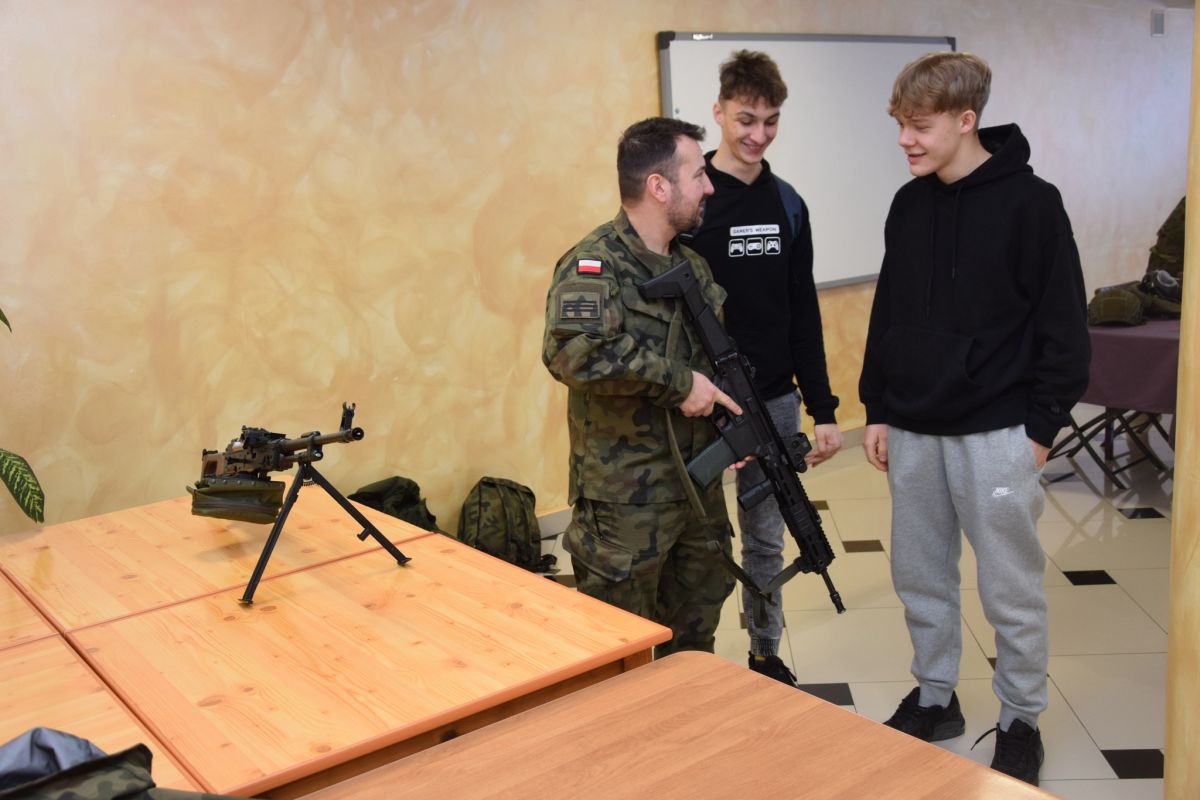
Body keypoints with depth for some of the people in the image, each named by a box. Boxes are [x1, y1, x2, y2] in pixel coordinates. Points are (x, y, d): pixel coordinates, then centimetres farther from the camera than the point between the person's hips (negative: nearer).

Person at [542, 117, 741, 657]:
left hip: (700, 489, 8)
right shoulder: (594, 266, -17)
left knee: (694, 640, 23)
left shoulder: (693, 267, 9)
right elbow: (572, 351, -36)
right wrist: (679, 382, -27)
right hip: (626, 503, -7)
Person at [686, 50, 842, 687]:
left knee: (766, 542, 16)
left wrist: (822, 408, 6)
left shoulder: (787, 203, 7)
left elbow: (804, 314, 9)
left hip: (775, 403, 5)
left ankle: (767, 657, 33)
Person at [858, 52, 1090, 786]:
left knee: (1011, 589, 7)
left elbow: (1064, 326, -9)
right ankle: (935, 698, 32)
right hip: (913, 431, 6)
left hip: (994, 433, -5)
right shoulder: (909, 205, 7)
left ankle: (1021, 722, 25)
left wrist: (1042, 426, -10)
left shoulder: (1030, 202, -10)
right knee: (920, 576, 14)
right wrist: (878, 408, 9)